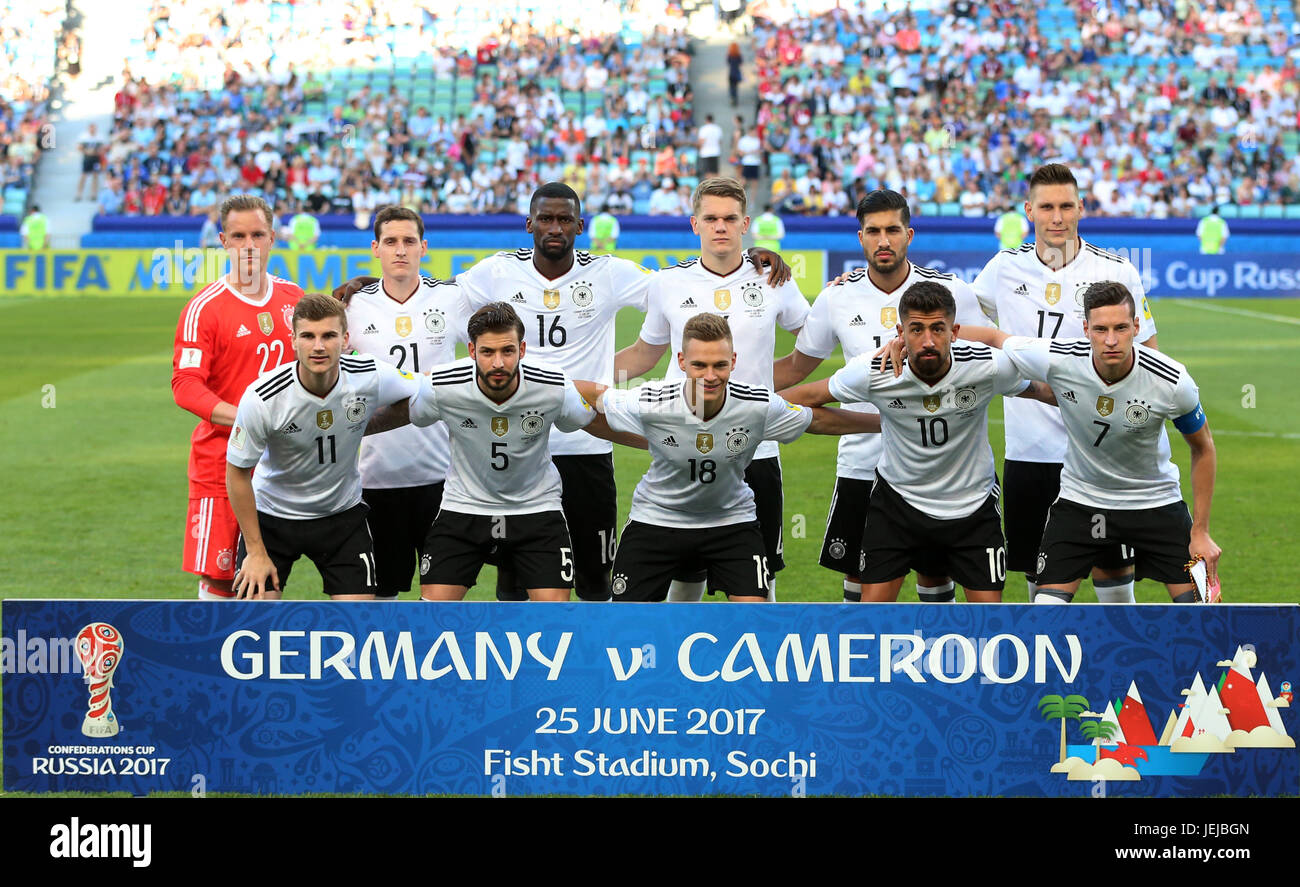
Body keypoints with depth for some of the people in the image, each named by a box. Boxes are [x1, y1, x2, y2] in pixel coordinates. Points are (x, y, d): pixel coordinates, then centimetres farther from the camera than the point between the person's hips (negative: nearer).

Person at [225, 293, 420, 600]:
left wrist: (360, 428, -6)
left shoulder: (371, 377, -19)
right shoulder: (262, 398, -25)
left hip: (342, 514, 2)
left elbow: (416, 397, 4)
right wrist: (255, 551, -11)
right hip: (271, 514, -2)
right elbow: (237, 472, -13)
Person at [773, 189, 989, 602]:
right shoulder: (837, 298, -1)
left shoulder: (950, 291, -5)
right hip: (861, 463, 1)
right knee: (858, 577, 6)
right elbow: (797, 366, 12)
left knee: (935, 574, 5)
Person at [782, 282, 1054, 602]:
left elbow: (1043, 390, -1)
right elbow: (811, 395, -5)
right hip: (897, 499, 0)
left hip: (973, 502, 0)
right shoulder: (872, 372, -22)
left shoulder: (990, 367, -22)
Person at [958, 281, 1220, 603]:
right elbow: (993, 338, -5)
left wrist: (1200, 531, -7)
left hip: (1155, 500, 0)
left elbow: (1202, 447, -6)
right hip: (1079, 500, 1)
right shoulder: (1057, 359, -25)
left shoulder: (1172, 381, -25)